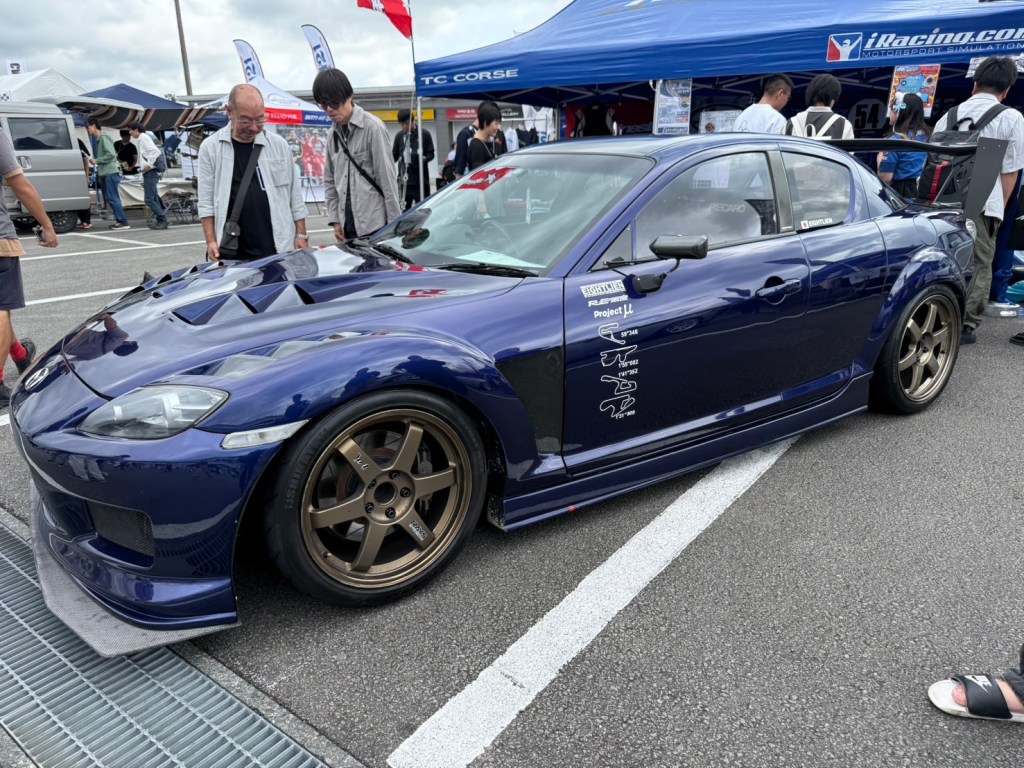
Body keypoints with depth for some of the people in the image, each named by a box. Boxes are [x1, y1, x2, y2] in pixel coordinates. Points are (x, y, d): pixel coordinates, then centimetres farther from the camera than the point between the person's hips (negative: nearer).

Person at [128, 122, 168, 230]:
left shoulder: (143, 138, -9)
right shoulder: (141, 139, 19)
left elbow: (156, 152, -21)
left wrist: (149, 165, -19)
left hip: (150, 172, -10)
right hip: (148, 173, 10)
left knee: (149, 199, -11)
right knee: (153, 198, 10)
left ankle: (162, 220, -8)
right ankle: (161, 220, 12)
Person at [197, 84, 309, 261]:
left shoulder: (279, 145, 6)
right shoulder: (210, 148, 4)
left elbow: (295, 196, 10)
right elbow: (206, 202, 5)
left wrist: (301, 235, 5)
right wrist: (211, 241, -3)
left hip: (279, 250, 1)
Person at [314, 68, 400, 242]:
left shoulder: (372, 127, -7)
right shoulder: (334, 133, 12)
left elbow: (387, 178, -8)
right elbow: (330, 180, 16)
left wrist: (394, 222, -10)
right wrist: (335, 219, 8)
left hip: (375, 226, -6)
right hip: (348, 226, 6)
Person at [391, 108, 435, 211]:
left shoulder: (425, 134, -1)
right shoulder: (399, 136, 9)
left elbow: (431, 154, 0)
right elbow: (395, 155, 15)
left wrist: (424, 158, -21)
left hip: (420, 180, -3)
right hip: (404, 180, 3)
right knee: (404, 208, 6)